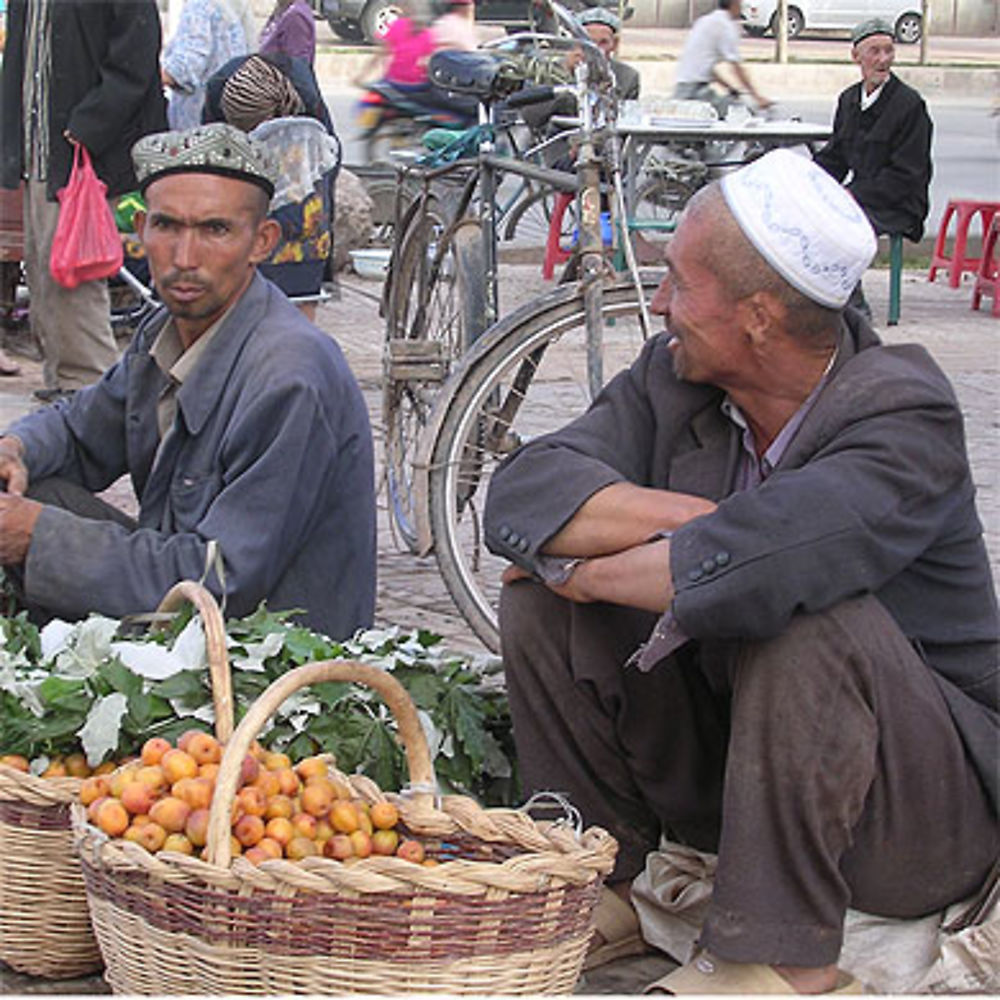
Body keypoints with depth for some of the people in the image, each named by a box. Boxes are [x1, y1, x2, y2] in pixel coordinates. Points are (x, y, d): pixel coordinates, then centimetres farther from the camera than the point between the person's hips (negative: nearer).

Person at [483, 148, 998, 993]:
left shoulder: (905, 416, -22)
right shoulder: (673, 378, -3)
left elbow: (757, 561, -40)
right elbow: (521, 494, -14)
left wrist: (583, 568, -23)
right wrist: (693, 518, -27)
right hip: (720, 759, 6)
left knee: (811, 620, -34)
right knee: (539, 601, -8)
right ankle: (601, 887, 2)